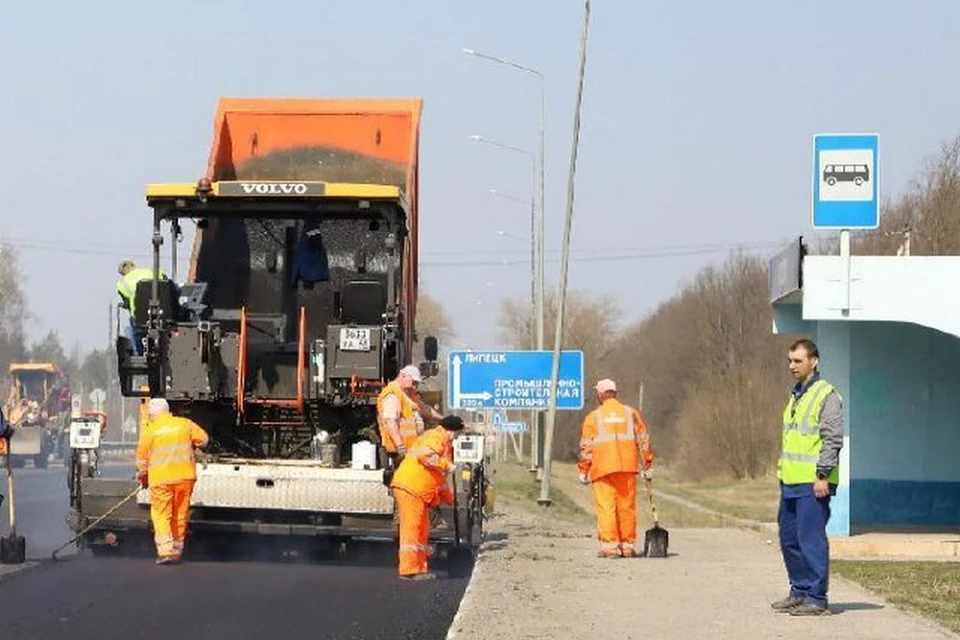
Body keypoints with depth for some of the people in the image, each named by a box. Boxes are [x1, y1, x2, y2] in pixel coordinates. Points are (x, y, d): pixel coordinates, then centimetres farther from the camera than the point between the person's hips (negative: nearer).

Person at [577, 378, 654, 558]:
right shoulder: (631, 413, 12)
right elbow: (643, 440, 11)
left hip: (602, 468, -2)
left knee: (606, 507, -4)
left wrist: (583, 471, 8)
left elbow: (586, 446, 3)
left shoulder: (593, 417, 5)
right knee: (627, 506, 7)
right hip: (627, 466, 2)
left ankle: (609, 545, -10)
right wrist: (648, 465, 17)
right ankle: (628, 545, 7)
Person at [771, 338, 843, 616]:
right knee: (789, 538, 13)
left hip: (812, 483, -9)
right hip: (790, 481, 9)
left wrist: (823, 475, -19)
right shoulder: (795, 396, 18)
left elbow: (833, 440, -15)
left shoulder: (826, 396, -10)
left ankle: (817, 598, -5)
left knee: (811, 539, -8)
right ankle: (800, 591, 22)